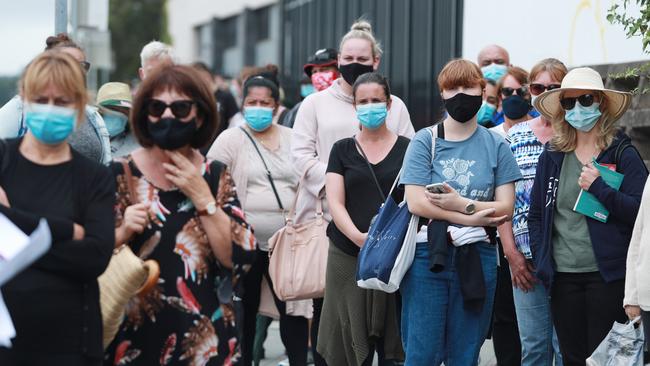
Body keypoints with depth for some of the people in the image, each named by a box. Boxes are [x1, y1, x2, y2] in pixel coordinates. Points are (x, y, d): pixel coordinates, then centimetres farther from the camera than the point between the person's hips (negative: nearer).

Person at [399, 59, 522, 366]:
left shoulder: (495, 145, 7)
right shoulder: (424, 141, 2)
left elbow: (505, 208, 1)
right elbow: (416, 202, -8)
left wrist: (462, 204, -14)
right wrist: (472, 218, -12)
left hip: (477, 259, 2)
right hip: (427, 256, -1)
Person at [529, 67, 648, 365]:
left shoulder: (621, 154, -1)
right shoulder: (552, 156, 10)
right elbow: (536, 215, 15)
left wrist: (599, 188, -17)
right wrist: (540, 260, 5)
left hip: (607, 274, -3)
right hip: (563, 274, 4)